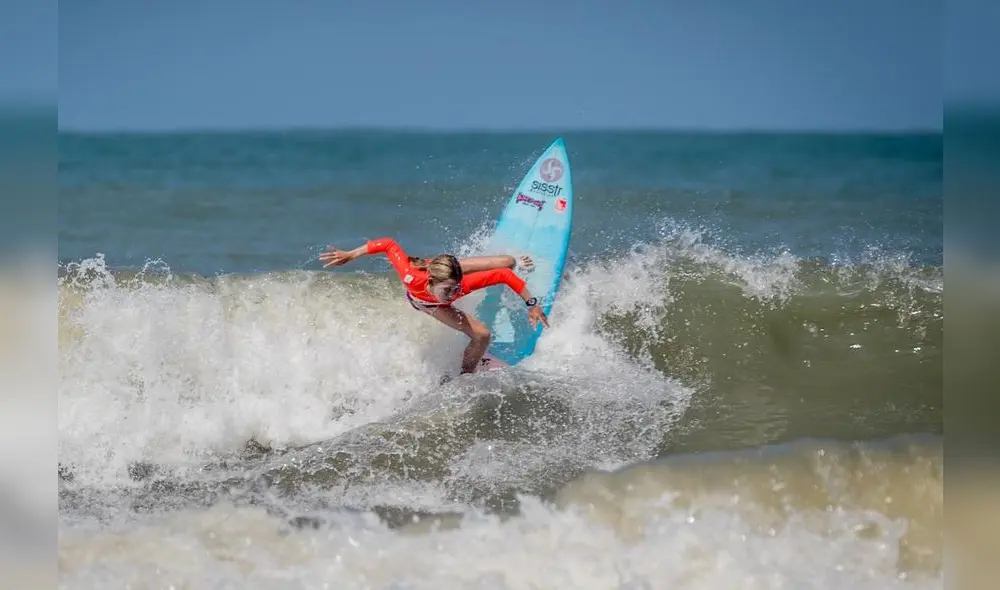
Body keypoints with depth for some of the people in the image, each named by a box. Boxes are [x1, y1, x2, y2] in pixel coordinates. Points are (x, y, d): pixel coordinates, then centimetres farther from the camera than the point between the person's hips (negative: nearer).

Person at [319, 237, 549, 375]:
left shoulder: (463, 284, -47)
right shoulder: (412, 278, -51)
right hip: (424, 303, -2)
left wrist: (532, 304, -33)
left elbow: (504, 275, -38)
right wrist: (350, 255, -32)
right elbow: (388, 244, -40)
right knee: (481, 335, -14)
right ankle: (466, 375, 19)